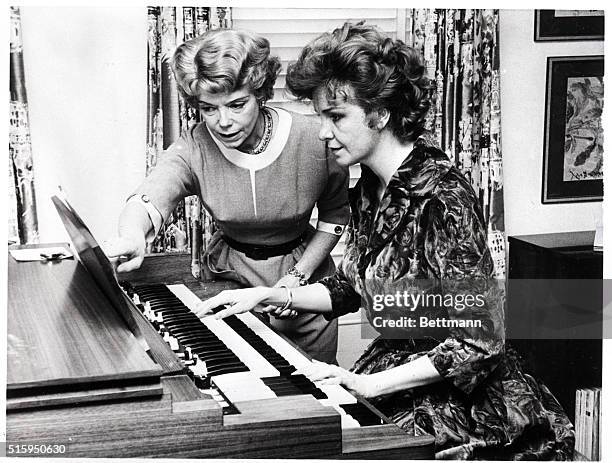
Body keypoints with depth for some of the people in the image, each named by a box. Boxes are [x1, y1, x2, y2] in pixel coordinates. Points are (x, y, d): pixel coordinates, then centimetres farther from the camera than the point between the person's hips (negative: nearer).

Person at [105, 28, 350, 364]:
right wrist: (131, 238, -60)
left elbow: (334, 215, -4)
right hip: (230, 277, 0)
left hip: (303, 272, 0)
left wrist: (298, 276, -13)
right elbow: (148, 200, -37)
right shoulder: (192, 150, -19)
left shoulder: (314, 140, -20)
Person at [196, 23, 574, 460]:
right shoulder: (370, 190, 5)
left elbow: (479, 341, -23)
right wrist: (267, 295, 9)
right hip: (392, 365, 7)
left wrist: (369, 384, -25)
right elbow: (350, 288, 19)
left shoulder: (442, 195, -21)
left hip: (462, 397, -7)